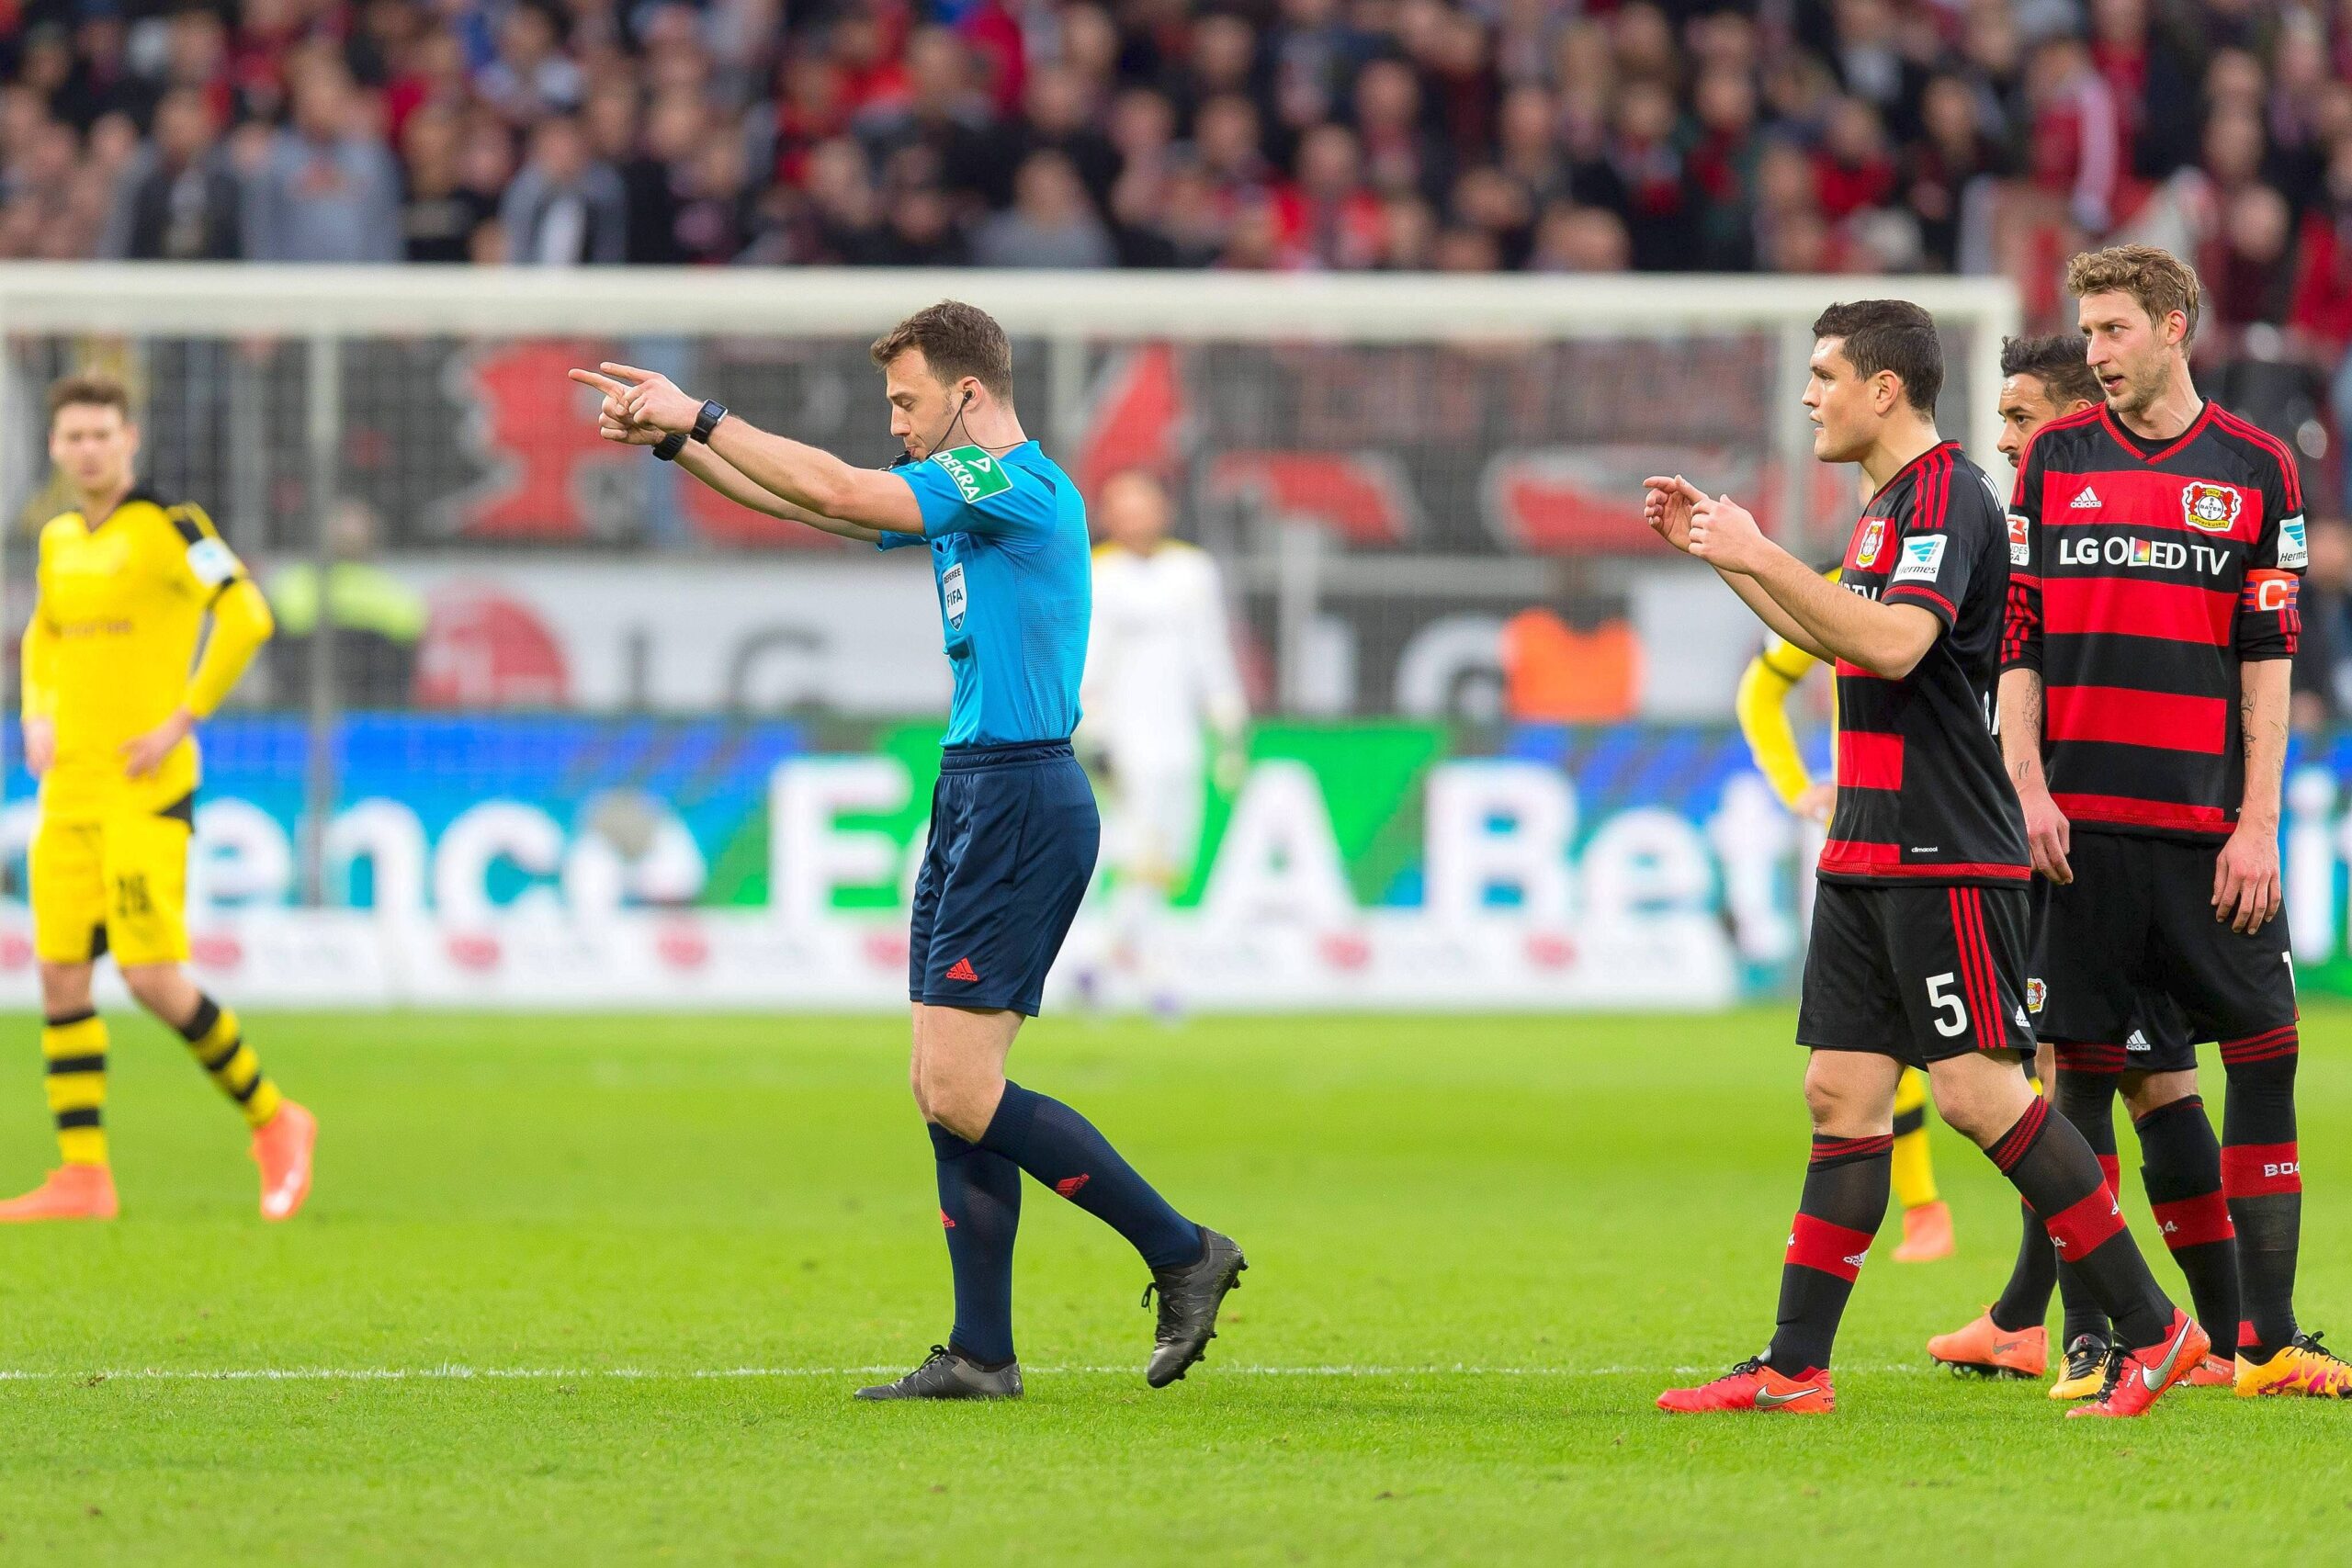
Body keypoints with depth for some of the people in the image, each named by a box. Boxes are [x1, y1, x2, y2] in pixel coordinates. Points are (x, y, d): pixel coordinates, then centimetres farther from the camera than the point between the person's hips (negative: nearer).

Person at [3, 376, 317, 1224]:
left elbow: (246, 615, -18)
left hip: (145, 788, -7)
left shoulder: (166, 526, -8)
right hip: (69, 789, 7)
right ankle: (83, 1177, 2)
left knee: (153, 978, -13)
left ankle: (272, 1121, 5)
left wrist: (182, 721, -18)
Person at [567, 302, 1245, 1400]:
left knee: (959, 1089, -12)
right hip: (975, 799, 10)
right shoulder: (962, 495, 16)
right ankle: (981, 1354, 7)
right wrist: (674, 439, 10)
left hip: (1023, 804, -10)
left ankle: (1180, 1253, -4)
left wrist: (700, 417, -12)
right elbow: (807, 501, 20)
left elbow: (839, 493, -19)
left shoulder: (1019, 485, -13)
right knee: (945, 1088, 6)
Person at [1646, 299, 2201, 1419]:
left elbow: (1896, 642, -28)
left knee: (1978, 1092, -12)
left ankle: (2152, 1329, -6)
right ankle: (1794, 1368, 7)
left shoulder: (1946, 495, -13)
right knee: (1842, 1095, 6)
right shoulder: (1889, 504, 18)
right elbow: (1835, 635, 35)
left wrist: (1765, 558, -24)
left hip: (1944, 860, -10)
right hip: (1868, 855, 10)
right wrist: (1721, 555, 30)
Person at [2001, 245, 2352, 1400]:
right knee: (2085, 1067, -1)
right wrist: (2029, 790, -3)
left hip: (2208, 824, 0)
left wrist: (2258, 825, -4)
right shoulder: (2053, 459, 8)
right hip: (2083, 826, 0)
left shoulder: (2256, 469, 5)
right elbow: (2017, 643, 9)